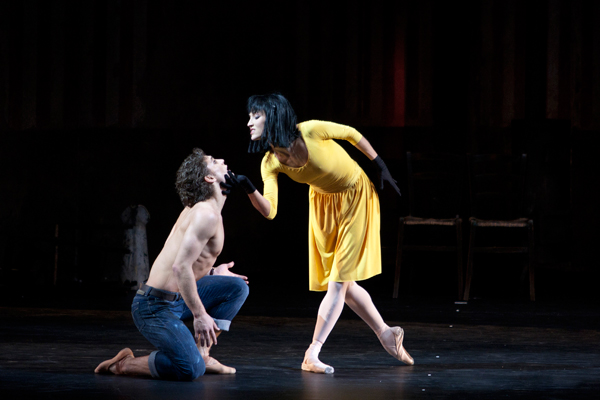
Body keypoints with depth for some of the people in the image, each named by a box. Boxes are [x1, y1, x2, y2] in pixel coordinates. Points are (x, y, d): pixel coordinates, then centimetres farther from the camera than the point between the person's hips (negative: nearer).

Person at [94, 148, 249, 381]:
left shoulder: (198, 209, 14)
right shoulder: (207, 215, -18)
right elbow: (180, 267, -27)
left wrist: (210, 273, 21)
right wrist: (200, 315, -23)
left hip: (176, 298, 10)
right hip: (156, 308, -10)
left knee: (237, 287, 12)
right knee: (190, 369, -27)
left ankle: (202, 353, 9)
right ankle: (124, 364, -6)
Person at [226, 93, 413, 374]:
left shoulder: (311, 131, -30)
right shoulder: (271, 163, -16)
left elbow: (352, 134, -13)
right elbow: (269, 211, -22)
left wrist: (381, 167, -5)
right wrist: (248, 189, -40)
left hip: (357, 196, -6)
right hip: (323, 203, 6)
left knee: (339, 281, -8)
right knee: (341, 282, 11)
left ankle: (312, 355, -11)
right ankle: (387, 334, 29)